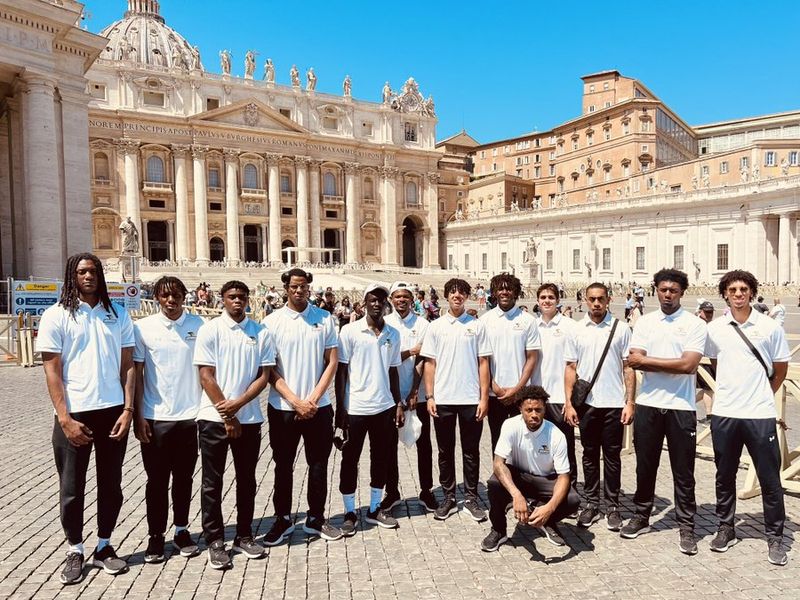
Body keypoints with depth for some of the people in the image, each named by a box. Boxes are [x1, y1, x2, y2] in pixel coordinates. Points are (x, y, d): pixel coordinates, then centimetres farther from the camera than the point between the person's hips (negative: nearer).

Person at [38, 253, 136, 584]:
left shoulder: (118, 315, 6)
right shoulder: (55, 316, -1)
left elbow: (128, 366, 5)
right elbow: (52, 372, -4)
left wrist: (128, 410, -3)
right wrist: (65, 419, -10)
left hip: (112, 412, 2)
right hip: (74, 414, -2)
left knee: (111, 484, 11)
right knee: (71, 487, 9)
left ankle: (104, 547, 27)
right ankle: (75, 552, 26)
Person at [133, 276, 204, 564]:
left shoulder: (198, 326, 0)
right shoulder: (143, 327, -1)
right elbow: (137, 373, 1)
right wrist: (138, 416, -3)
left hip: (189, 416, 1)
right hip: (154, 418, -1)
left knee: (184, 478, 13)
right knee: (157, 480, 9)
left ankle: (181, 530, 29)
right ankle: (155, 535, 24)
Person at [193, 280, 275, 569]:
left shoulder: (261, 333, 2)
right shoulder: (209, 330, -3)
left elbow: (264, 375, 1)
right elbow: (206, 376, -6)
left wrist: (238, 404, -12)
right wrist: (227, 415, -9)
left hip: (249, 418, 2)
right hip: (214, 418, -2)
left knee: (247, 480, 13)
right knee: (212, 482, 6)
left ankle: (244, 535, 27)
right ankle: (215, 541, 19)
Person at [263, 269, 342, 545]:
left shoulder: (325, 319, 1)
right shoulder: (272, 321, -2)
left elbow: (332, 362, 0)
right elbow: (269, 369, -4)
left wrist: (312, 400, -8)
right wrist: (296, 401, -11)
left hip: (319, 407, 1)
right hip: (283, 408, -1)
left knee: (318, 465, 11)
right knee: (283, 466, 11)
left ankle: (316, 518, 28)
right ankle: (283, 519, 28)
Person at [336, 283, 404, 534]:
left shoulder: (393, 334, 6)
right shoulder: (350, 332, -6)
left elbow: (393, 371, 12)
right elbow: (341, 371, -5)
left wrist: (398, 404, 9)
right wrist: (340, 407, -8)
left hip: (384, 407, 4)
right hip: (356, 407, -4)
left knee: (381, 458, 13)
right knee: (350, 460, 7)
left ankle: (375, 509, 28)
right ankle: (350, 513, 22)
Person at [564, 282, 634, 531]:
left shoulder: (621, 328, 0)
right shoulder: (577, 330, 4)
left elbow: (629, 368, 0)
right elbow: (571, 368, 5)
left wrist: (630, 403, -5)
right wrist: (568, 403, -1)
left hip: (613, 404, -1)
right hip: (586, 403, 2)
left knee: (612, 457, 8)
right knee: (590, 456, 11)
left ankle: (612, 506, 21)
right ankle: (592, 504, 23)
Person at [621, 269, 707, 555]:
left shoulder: (695, 324, -3)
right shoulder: (645, 322, 6)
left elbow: (689, 364, -16)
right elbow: (635, 360, -4)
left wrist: (646, 360, -10)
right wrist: (673, 365, -11)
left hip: (681, 406, -3)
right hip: (648, 404, 3)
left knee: (683, 470, 7)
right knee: (645, 465, 14)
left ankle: (686, 526, 21)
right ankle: (641, 517, 28)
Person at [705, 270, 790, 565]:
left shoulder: (770, 327, -3)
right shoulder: (715, 328, 2)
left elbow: (781, 369, 8)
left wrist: (761, 394, 10)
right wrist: (731, 388, 13)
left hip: (760, 414, -2)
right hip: (723, 413, 2)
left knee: (770, 478, 6)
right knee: (725, 476, 13)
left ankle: (774, 537, 22)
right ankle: (726, 529, 27)